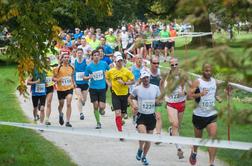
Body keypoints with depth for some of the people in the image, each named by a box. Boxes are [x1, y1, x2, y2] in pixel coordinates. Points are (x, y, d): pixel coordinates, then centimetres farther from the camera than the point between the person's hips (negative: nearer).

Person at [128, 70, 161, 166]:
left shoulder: (155, 88, 0)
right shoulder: (137, 89, -4)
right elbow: (130, 98, 9)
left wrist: (157, 101, -12)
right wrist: (133, 105, -10)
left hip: (151, 116, 3)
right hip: (141, 116, -3)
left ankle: (144, 157, 31)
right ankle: (140, 149, 9)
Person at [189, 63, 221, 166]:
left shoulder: (214, 81, 6)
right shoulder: (197, 82, -9)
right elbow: (190, 95, -16)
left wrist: (217, 98, 0)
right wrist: (200, 94, -33)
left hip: (211, 114, 2)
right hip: (199, 114, -2)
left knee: (213, 137, -15)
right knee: (198, 137, 15)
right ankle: (194, 153, 48)